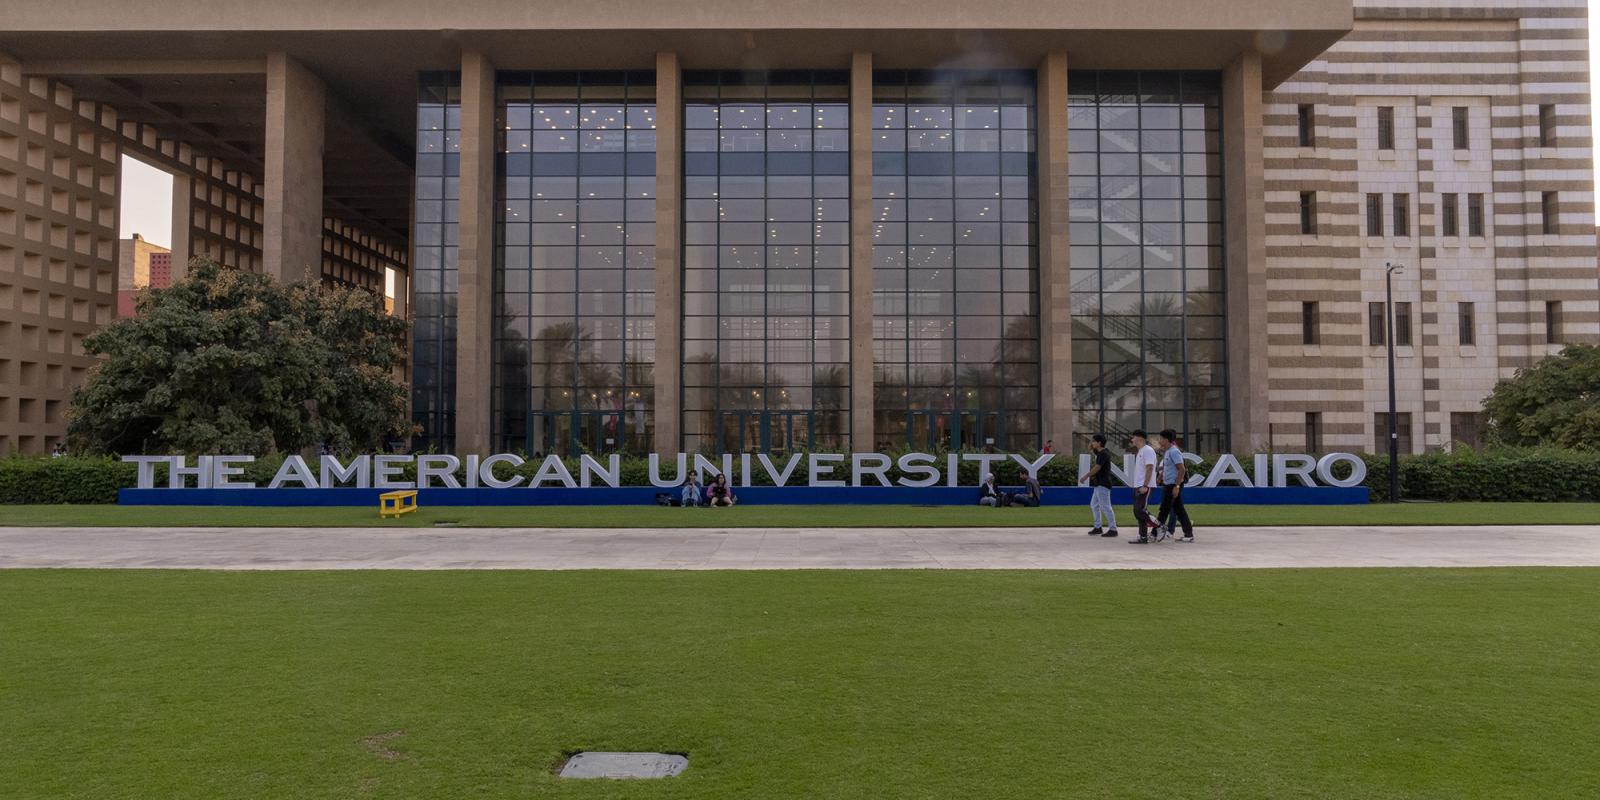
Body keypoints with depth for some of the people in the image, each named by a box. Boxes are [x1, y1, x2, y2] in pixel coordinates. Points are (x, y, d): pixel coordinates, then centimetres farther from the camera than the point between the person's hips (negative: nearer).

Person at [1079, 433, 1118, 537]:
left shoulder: (1104, 454, -17)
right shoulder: (1100, 452, 12)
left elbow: (1096, 468, -23)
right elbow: (1090, 449, 29)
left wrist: (1085, 477, -18)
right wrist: (1091, 442, 8)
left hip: (1103, 484, -11)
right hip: (1099, 484, 11)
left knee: (1105, 507, -11)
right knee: (1094, 505, 16)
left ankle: (1113, 529, -10)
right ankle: (1098, 527, 22)